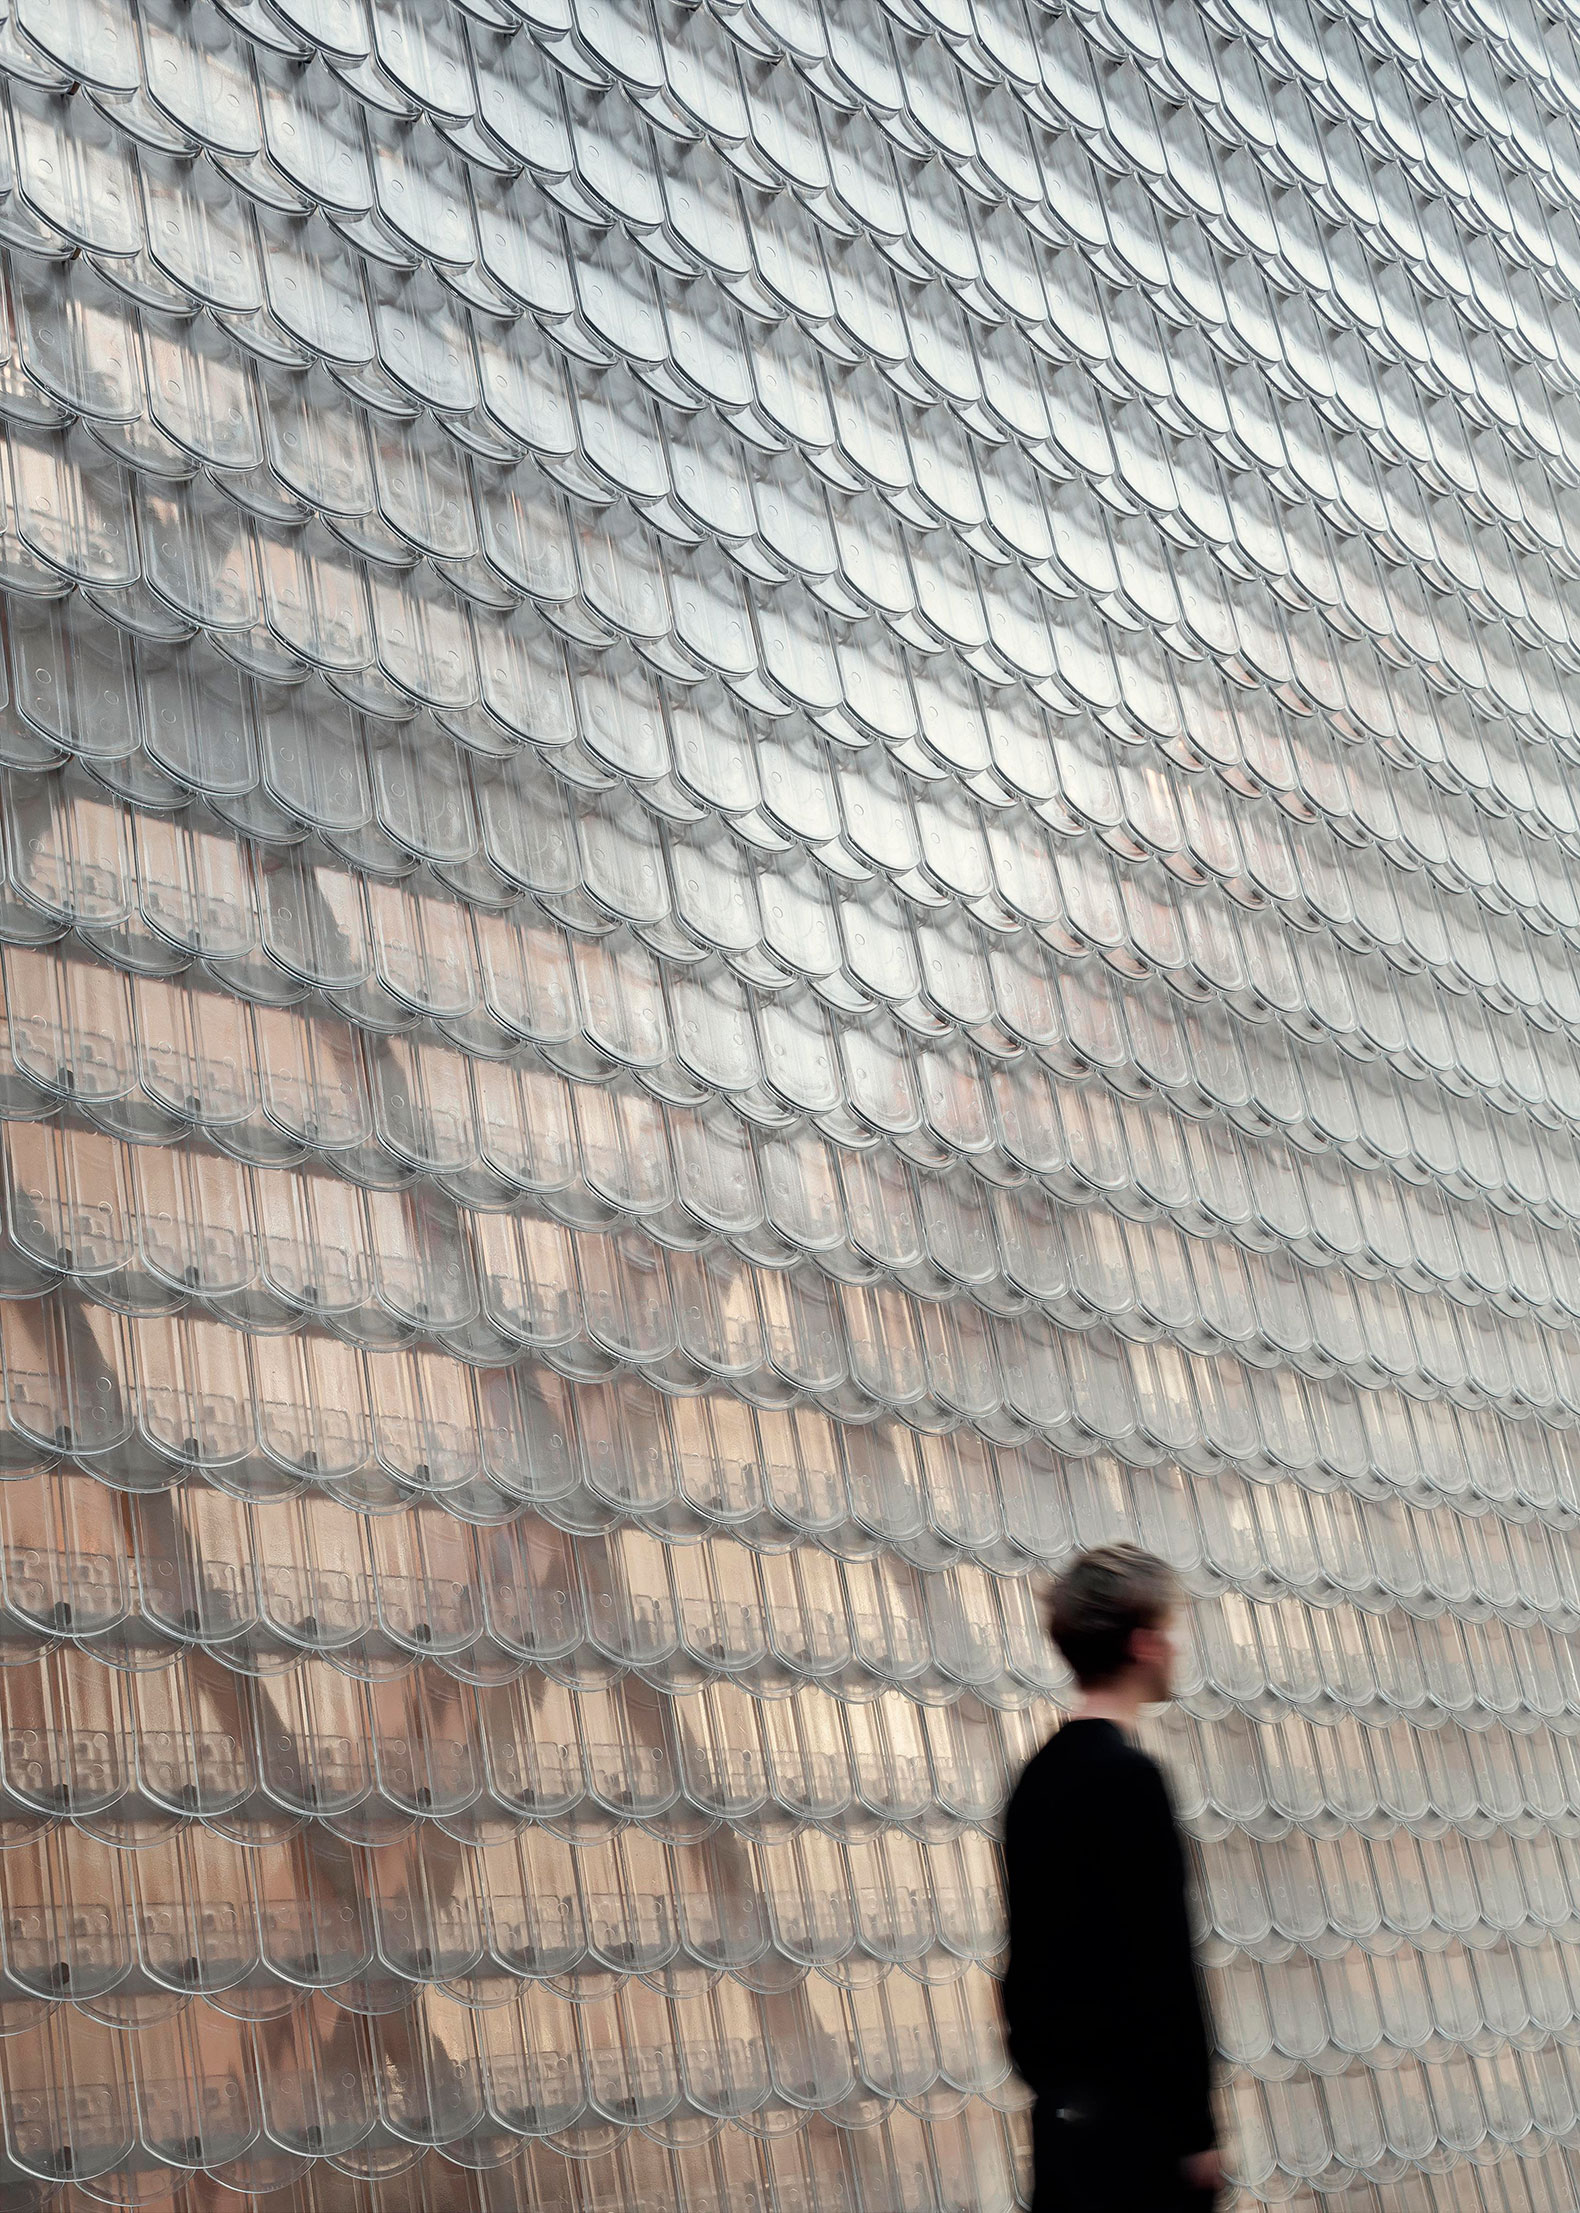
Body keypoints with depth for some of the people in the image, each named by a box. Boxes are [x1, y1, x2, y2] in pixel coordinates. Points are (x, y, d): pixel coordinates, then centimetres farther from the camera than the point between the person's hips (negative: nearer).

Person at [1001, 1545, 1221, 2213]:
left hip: (1061, 2101, 9)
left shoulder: (1040, 1775, 12)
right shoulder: (1128, 1779, -16)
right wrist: (1196, 2129, -15)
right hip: (1131, 2110, -9)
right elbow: (1164, 1965, -18)